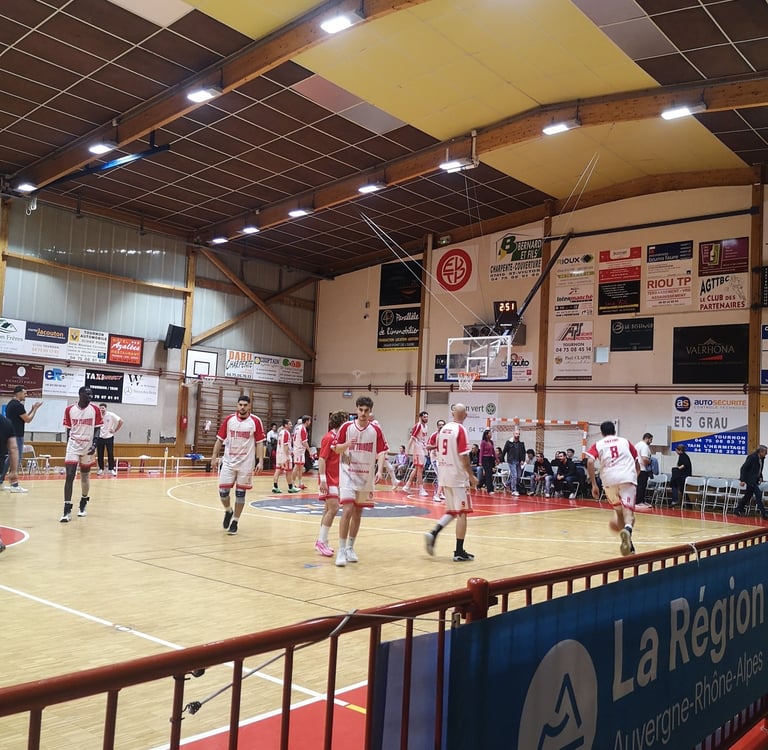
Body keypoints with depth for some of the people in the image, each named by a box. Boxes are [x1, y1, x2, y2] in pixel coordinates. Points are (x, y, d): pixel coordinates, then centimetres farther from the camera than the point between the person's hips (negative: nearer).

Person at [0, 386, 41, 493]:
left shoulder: (10, 404, 16)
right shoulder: (18, 405, -15)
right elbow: (28, 420, -13)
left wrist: (32, 409, 16)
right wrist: (35, 408, -4)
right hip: (17, 436, -10)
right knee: (16, 460, -6)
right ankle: (14, 485, -4)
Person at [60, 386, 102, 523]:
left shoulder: (95, 410, -2)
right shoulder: (69, 410, 0)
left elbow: (97, 429, -1)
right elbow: (68, 430, 8)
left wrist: (94, 444, -13)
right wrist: (68, 444, 11)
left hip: (88, 446, 1)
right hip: (73, 445, 0)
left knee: (85, 476, 12)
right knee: (69, 476, -10)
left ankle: (84, 503, 33)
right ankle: (67, 509, -9)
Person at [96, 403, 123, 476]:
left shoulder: (111, 415, -12)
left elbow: (121, 421, -7)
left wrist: (115, 430, -7)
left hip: (109, 437, -1)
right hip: (100, 437, 1)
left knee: (110, 454, 0)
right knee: (100, 455, 6)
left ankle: (111, 469, 10)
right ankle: (101, 469, 19)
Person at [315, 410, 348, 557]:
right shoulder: (329, 438, -13)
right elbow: (321, 459, -17)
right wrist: (322, 479, -22)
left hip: (335, 479, 9)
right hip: (328, 480, -9)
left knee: (329, 509, 12)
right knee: (333, 508, -15)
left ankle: (322, 541, 19)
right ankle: (321, 541, -9)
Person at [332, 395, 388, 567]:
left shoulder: (376, 430, -2)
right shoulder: (347, 426, -5)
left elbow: (381, 452, 1)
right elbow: (336, 449, 1)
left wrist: (379, 470, -13)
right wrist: (347, 445, -20)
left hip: (366, 476, 2)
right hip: (348, 474, -2)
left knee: (358, 513, 11)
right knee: (347, 510, -14)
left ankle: (350, 548, 26)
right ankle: (341, 550, -7)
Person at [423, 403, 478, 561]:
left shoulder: (443, 429, 9)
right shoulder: (461, 430, -13)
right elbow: (463, 456, -17)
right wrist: (471, 475, -9)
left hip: (444, 476, 7)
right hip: (458, 477, -7)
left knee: (451, 511, 18)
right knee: (462, 513, 1)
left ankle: (433, 533, 0)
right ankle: (459, 552, 2)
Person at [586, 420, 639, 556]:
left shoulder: (598, 445, 20)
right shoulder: (625, 441, 24)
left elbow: (590, 462, 1)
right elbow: (636, 463, 25)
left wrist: (594, 485, 3)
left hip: (609, 479, 1)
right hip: (628, 478, -1)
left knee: (619, 511, 21)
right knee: (628, 511, -10)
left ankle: (628, 544, 22)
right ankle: (627, 529, -43)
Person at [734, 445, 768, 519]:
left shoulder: (761, 459, 9)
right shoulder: (752, 457, -16)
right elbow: (743, 468, -16)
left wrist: (760, 477, 7)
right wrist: (743, 480, -19)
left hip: (755, 480, 9)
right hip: (750, 480, -9)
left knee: (748, 496, 13)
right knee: (758, 494, -12)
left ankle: (738, 510, 24)